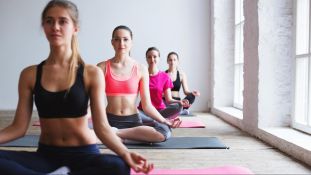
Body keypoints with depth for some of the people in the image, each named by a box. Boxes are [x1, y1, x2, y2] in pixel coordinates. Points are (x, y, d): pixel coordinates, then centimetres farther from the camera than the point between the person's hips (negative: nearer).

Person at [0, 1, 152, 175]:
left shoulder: (92, 73, -5)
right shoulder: (29, 75, 2)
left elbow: (102, 126, -11)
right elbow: (19, 127, 1)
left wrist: (125, 153, -28)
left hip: (83, 154, -1)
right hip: (46, 155, 2)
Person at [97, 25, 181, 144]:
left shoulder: (141, 69, 2)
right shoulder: (102, 67, 1)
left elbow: (146, 104, 2)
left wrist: (164, 121, -11)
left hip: (133, 120, 2)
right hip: (109, 120, -2)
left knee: (164, 132, -29)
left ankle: (114, 134, -16)